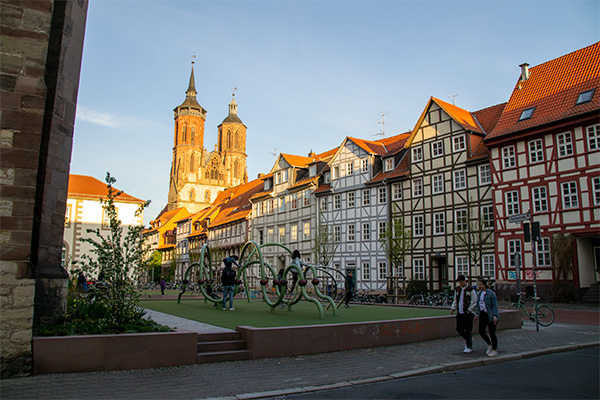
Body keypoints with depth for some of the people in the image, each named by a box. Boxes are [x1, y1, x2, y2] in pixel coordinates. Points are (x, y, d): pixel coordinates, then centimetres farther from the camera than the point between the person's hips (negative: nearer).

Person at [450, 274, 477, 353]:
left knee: (468, 330, 0)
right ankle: (469, 339, 31)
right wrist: (453, 308, 6)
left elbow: (474, 302, -9)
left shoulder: (471, 290, -9)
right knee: (459, 328, 7)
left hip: (468, 313, -6)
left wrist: (469, 310, -15)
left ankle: (469, 347, 11)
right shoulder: (457, 289, 10)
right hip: (460, 313, 6)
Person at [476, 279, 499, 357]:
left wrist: (495, 316, -20)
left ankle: (495, 350, 13)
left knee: (492, 333, 0)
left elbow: (495, 305, -14)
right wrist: (477, 314, 15)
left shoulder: (491, 293, -12)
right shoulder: (479, 294, 10)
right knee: (481, 331, 2)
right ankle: (489, 345, 25)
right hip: (483, 315, 7)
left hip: (490, 316, -7)